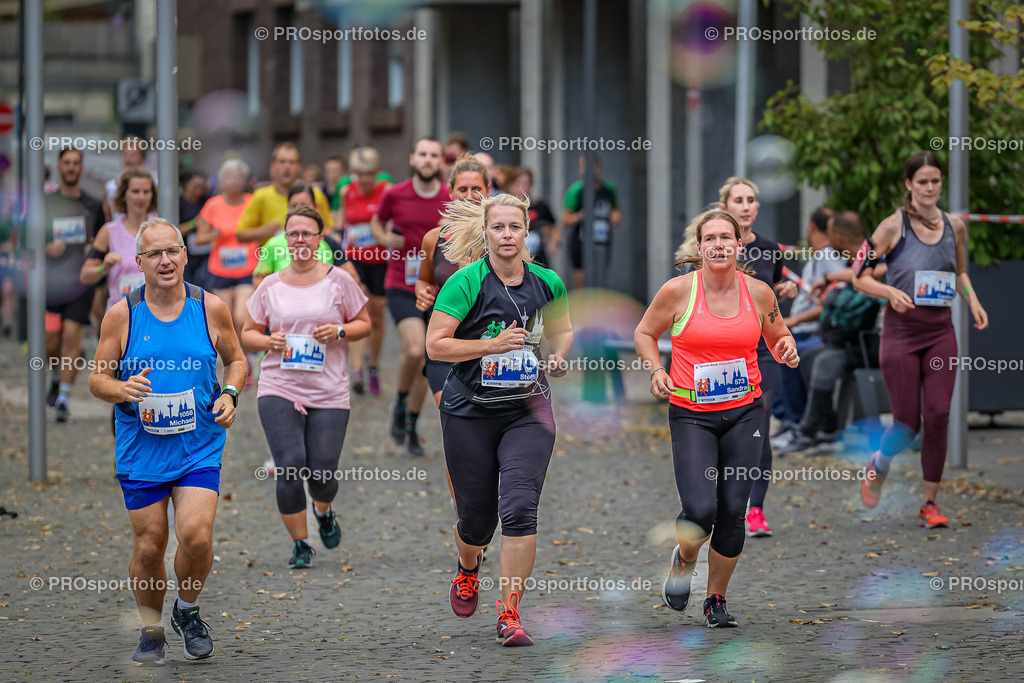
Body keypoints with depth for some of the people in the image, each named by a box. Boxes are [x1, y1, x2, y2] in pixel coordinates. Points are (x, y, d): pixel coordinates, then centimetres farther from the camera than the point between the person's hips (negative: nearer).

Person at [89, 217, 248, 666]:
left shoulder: (210, 308, -1)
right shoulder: (121, 314, -3)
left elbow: (236, 360, 14)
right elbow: (97, 378, 3)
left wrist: (230, 394, -5)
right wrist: (122, 390, -19)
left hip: (199, 448, 0)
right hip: (141, 450, 0)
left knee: (196, 536, -16)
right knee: (149, 545, 3)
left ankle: (187, 611, 13)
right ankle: (151, 632, 25)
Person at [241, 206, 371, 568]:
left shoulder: (338, 280, 3)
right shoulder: (270, 286, 7)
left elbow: (364, 324, 10)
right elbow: (247, 334, 14)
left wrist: (340, 331, -10)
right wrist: (269, 341, -8)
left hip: (329, 392, -1)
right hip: (279, 389, 1)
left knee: (323, 473, -3)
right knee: (290, 467, -12)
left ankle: (323, 510, 35)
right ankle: (299, 545, 5)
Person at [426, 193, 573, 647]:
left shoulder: (548, 283, 2)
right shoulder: (466, 282, -10)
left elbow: (562, 328, 21)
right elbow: (435, 345, -13)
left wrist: (558, 355, 0)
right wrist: (493, 344, -21)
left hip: (528, 412, 2)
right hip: (470, 412, -1)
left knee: (519, 508, -15)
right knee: (476, 515, 8)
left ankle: (509, 615, -10)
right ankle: (468, 570, 45)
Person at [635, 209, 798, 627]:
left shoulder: (758, 292, 0)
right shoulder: (678, 291, -7)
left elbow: (778, 335, 17)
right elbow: (645, 333, 8)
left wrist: (786, 350, -6)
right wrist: (656, 371, -8)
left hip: (745, 413, 2)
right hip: (691, 415, -2)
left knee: (732, 511, -2)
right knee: (700, 510, -15)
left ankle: (716, 599, 19)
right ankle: (685, 558, 22)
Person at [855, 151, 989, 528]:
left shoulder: (954, 227, 8)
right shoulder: (893, 227, -5)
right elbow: (859, 277, -3)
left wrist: (973, 300, 6)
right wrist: (890, 291, -21)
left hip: (941, 331, 3)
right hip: (901, 329, -3)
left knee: (938, 416, -5)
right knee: (908, 422, -3)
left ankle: (930, 501, 6)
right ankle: (878, 465, 30)